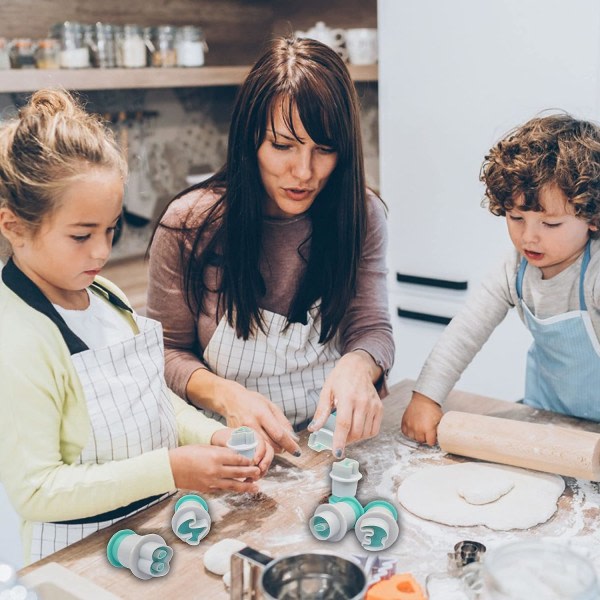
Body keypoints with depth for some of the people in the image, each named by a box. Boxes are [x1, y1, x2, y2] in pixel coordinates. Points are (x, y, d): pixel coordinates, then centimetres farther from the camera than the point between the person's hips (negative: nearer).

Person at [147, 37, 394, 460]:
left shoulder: (363, 216, -3)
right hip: (232, 452, -4)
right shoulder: (190, 223, -9)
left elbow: (373, 329, -3)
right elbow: (169, 351, -1)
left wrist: (358, 365, -28)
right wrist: (224, 395, -21)